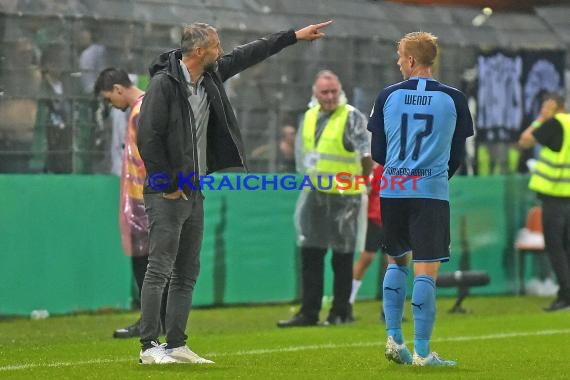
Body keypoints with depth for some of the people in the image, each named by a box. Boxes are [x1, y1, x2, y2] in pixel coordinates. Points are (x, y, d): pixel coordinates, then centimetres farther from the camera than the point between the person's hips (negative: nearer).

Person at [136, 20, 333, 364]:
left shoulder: (211, 77, 8)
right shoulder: (164, 83, -16)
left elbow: (249, 55, 21)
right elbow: (148, 138, -18)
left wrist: (295, 36, 25)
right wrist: (167, 186, -15)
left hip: (194, 192, 9)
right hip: (167, 194, -9)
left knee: (187, 273, 9)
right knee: (159, 270, -8)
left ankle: (177, 345, 13)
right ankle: (149, 346, -7)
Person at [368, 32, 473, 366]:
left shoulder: (388, 96, 2)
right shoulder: (454, 99, -1)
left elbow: (377, 152, 8)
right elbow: (458, 154, 6)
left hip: (392, 189, 3)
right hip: (432, 191, -2)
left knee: (396, 260, 19)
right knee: (427, 269, -3)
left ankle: (394, 338, 11)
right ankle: (422, 352, -5)